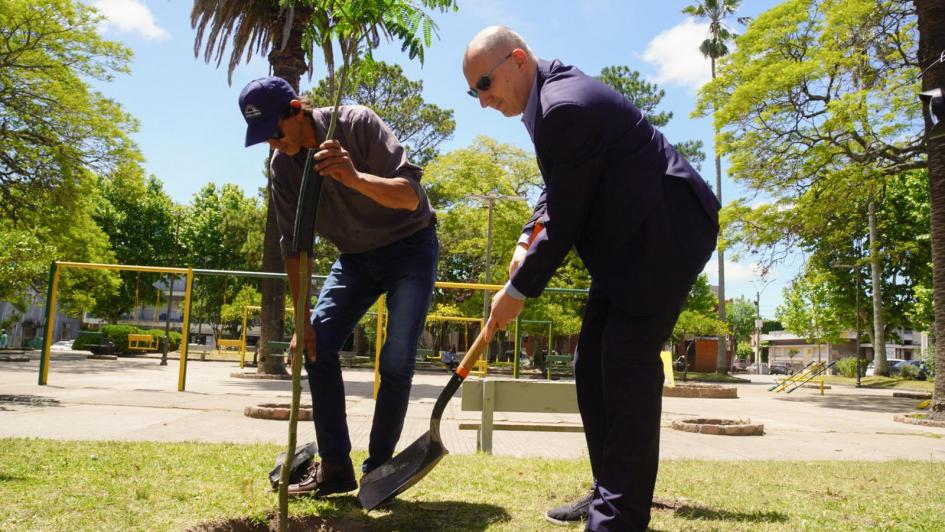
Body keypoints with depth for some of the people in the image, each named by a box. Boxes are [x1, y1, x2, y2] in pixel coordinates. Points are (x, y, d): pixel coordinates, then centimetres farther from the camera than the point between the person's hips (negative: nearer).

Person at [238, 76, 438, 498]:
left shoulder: (357, 124, -22)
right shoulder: (281, 165, -7)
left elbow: (411, 196, -30)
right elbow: (295, 244, -5)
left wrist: (356, 178, -49)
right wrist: (303, 319, -8)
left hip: (410, 245, -5)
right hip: (355, 256, 5)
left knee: (396, 361, -13)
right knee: (318, 346, -5)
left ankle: (376, 471, 1)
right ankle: (335, 469, 5)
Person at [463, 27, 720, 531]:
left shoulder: (564, 108, -22)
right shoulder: (551, 92, 11)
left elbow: (565, 220, -20)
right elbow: (558, 191, 19)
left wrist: (518, 290, -10)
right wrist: (527, 239, 3)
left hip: (665, 231, -10)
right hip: (628, 237, 11)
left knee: (628, 363, -14)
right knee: (592, 365, 8)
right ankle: (608, 492, 18)